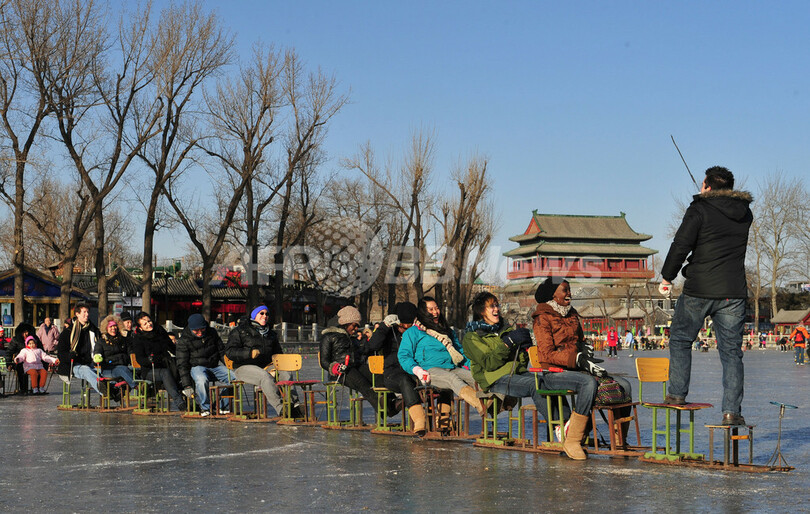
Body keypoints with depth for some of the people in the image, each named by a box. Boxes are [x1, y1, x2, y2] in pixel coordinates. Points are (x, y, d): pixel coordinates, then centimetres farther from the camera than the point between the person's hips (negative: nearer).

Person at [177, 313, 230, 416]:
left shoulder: (212, 333, 5)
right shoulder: (184, 341, -6)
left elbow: (222, 351, 18)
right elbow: (182, 364, -8)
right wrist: (186, 386, -15)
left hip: (215, 365, 4)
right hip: (197, 366, -4)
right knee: (201, 380, -39)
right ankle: (205, 408, -20)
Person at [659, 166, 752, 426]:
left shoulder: (699, 209, -6)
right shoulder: (745, 213, 10)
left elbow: (681, 245, -12)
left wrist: (667, 277, -1)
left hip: (699, 290, -4)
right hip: (734, 292, 4)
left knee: (680, 339, 15)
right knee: (731, 350, 5)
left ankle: (677, 394, 13)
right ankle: (732, 411, 0)